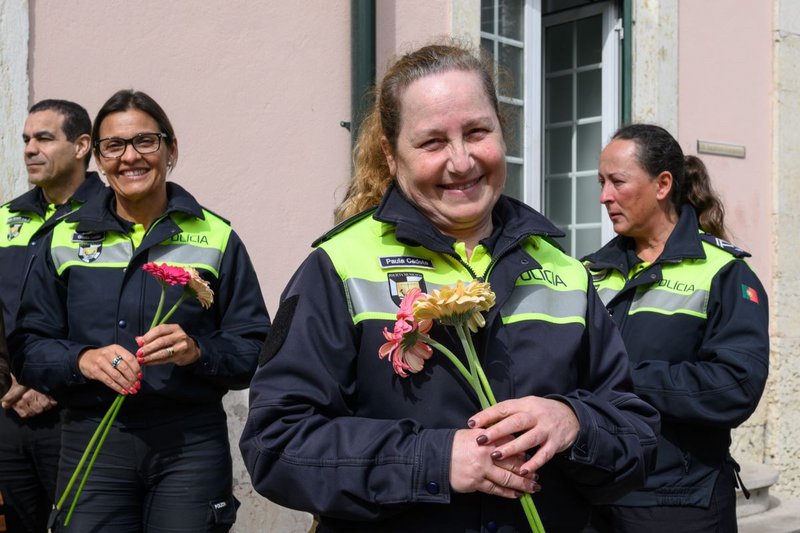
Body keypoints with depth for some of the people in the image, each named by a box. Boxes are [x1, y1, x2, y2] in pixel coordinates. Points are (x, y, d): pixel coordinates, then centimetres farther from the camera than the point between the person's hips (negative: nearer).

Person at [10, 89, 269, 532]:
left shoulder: (216, 237, 4)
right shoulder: (65, 239, 9)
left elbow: (253, 350, 1)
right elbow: (28, 347, 7)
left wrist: (197, 350, -18)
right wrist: (82, 359, -13)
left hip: (190, 443, -1)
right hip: (91, 441, 1)